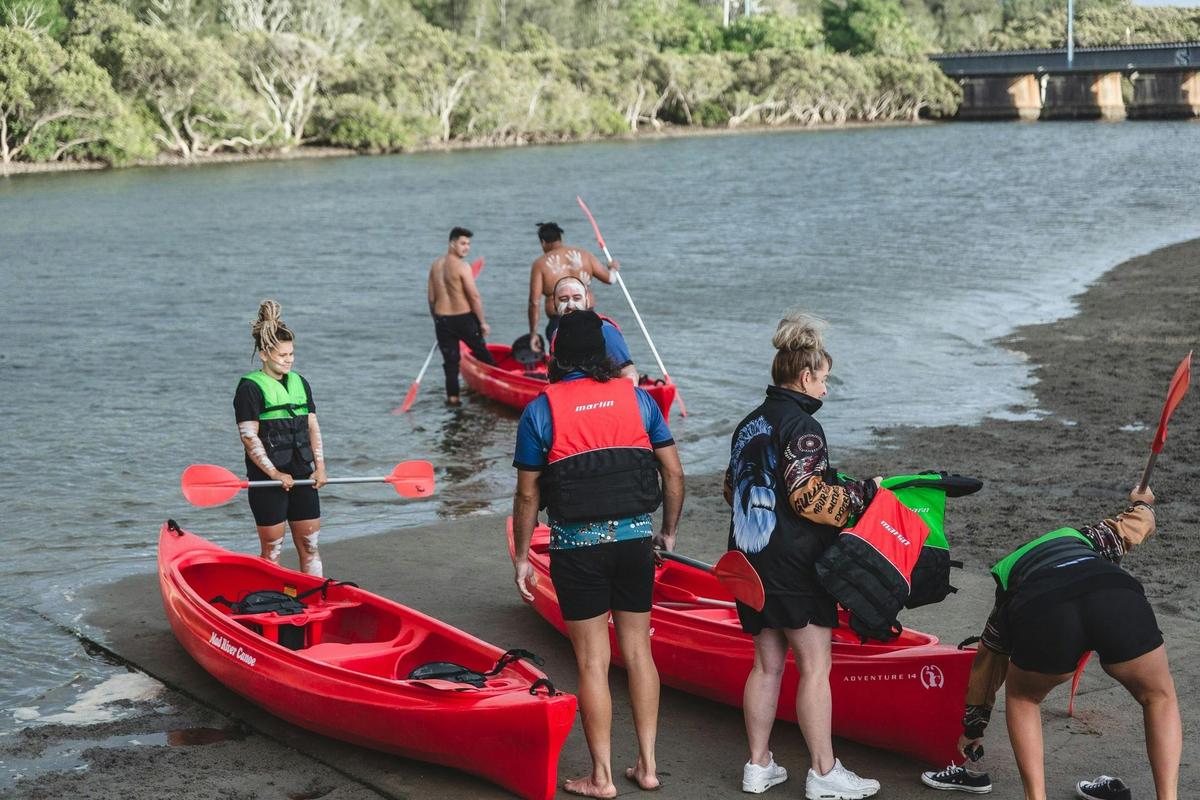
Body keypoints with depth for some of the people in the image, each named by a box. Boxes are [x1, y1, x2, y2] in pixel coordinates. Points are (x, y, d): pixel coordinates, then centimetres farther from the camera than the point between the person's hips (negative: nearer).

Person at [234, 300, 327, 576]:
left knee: (310, 545, 7)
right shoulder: (250, 387, -7)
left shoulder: (300, 383, 12)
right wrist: (275, 474, -17)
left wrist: (320, 467, 1)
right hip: (267, 479, -6)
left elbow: (313, 427, 13)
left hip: (302, 476, 6)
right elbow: (249, 437, -12)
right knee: (272, 549, 0)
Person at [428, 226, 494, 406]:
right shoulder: (462, 266, -15)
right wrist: (482, 322, -10)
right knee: (481, 352, 13)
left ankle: (452, 396, 5)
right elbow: (474, 296, -17)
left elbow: (431, 298, 9)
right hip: (464, 318, -5)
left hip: (442, 318, 5)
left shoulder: (436, 265, 5)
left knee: (450, 360, 8)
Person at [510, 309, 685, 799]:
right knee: (637, 650, 14)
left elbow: (528, 494, -4)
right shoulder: (636, 397, 2)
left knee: (593, 662, 4)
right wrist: (668, 532, 16)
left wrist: (521, 557, 6)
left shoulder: (541, 410, -5)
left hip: (577, 546, -3)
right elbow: (673, 474, 3)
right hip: (634, 538, 3)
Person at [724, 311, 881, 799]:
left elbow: (732, 489, 19)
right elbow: (808, 496, -20)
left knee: (767, 664, 15)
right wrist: (863, 494, -10)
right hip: (792, 563, -9)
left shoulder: (749, 425, 14)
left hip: (750, 558, 9)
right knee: (815, 666, -2)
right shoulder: (801, 427, -13)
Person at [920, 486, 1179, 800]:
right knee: (1159, 698, 28)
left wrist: (972, 727, 62)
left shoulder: (1007, 572, 43)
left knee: (1023, 697, 32)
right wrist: (1142, 501, 83)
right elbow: (1139, 521, 59)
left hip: (1041, 614, 0)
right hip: (1117, 595, 0)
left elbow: (986, 663, 51)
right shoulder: (1084, 537, 43)